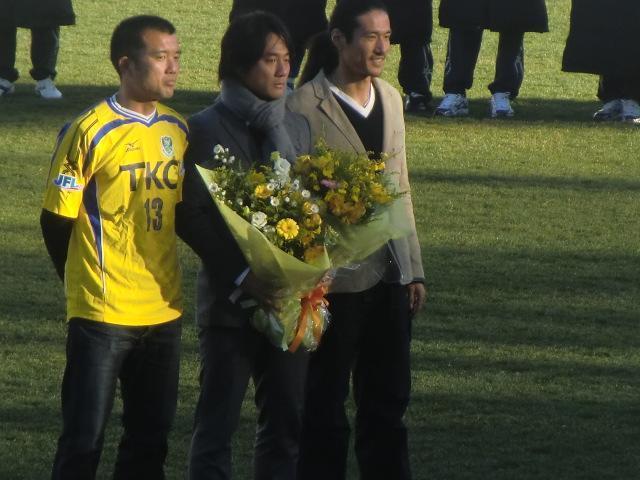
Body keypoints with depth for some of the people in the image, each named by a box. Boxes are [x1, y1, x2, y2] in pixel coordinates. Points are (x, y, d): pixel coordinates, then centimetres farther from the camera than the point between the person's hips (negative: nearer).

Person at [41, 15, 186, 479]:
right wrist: (88, 283, 4)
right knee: (85, 439, -1)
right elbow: (57, 221, -7)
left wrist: (163, 278, 9)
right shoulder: (92, 132, -13)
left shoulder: (178, 130, 6)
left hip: (164, 312, 6)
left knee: (150, 438, 12)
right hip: (103, 316, -6)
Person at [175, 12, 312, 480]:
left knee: (287, 422, 7)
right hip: (230, 300, -5)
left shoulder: (297, 127, 10)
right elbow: (191, 216, -10)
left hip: (288, 297, 5)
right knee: (218, 423, 0)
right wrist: (241, 276, -19)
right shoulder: (206, 129, -6)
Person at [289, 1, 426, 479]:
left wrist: (413, 268, 13)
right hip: (334, 279, -6)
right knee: (326, 406, 6)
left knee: (388, 402, 12)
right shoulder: (306, 106, -12)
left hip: (389, 277, 6)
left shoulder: (390, 98, 8)